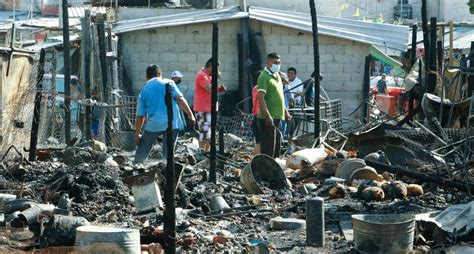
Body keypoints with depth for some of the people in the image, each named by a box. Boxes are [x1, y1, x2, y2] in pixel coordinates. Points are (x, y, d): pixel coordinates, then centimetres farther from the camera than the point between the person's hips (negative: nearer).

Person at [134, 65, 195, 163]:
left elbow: (140, 116, 7)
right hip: (172, 123, 0)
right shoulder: (168, 83, 4)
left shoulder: (143, 91, 8)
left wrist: (137, 135, 12)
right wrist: (190, 115, -1)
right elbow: (180, 99, -6)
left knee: (141, 154, 13)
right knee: (168, 153, 6)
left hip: (153, 125, 1)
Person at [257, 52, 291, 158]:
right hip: (268, 119, -9)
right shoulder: (264, 77, -13)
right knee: (268, 146, -7)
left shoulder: (277, 75, 17)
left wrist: (285, 111, 22)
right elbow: (260, 98, -21)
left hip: (277, 117, 9)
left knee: (276, 143, 15)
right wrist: (268, 116, -26)